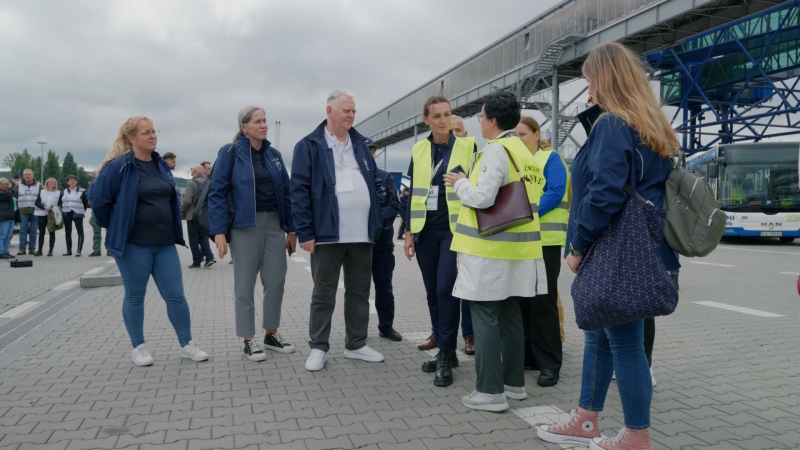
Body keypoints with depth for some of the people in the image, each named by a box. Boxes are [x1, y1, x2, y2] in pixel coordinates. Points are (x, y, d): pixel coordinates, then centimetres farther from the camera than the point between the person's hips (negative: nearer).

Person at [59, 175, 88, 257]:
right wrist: (61, 211, 4)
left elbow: (86, 203, 2)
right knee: (67, 233, 8)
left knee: (80, 232, -11)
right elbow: (60, 203, 14)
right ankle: (69, 250, 15)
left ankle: (79, 250, -10)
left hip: (77, 214, -4)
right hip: (66, 214, 4)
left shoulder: (81, 191, 1)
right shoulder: (63, 192, 12)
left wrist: (83, 211, -2)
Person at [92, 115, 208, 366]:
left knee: (176, 296, 5)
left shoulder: (161, 165, 10)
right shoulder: (119, 166, -9)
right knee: (135, 297, 8)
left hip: (165, 243, 5)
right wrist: (117, 230, 3)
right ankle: (138, 348, 22)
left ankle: (187, 345, 15)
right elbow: (99, 202, -6)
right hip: (133, 245, -5)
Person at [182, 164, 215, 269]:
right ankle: (209, 257, 1)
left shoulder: (191, 183, -15)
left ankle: (196, 262, 8)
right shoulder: (207, 182, 4)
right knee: (203, 237, 14)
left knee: (193, 239, 4)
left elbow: (187, 200, -20)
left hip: (192, 215, -6)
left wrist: (181, 211, -5)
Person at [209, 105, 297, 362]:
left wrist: (291, 229, 8)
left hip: (274, 223, 5)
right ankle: (248, 341, 14)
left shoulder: (274, 154, 10)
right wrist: (219, 231, -15)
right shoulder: (230, 152, -5)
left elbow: (286, 192, 11)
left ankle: (271, 334, 23)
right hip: (246, 225, -5)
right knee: (245, 283, 4)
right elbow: (217, 192, -8)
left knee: (276, 280, 7)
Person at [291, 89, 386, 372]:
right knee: (323, 294, 6)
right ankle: (318, 348, 19)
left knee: (359, 292, 13)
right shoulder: (309, 146, -2)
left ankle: (356, 345, 26)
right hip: (327, 234, -5)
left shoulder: (361, 145, 14)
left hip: (362, 234, 5)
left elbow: (375, 184, 17)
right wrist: (305, 232, -13)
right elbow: (300, 191, -7)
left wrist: (376, 223, 10)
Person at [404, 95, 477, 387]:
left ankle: (446, 355, 1)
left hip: (454, 229, -4)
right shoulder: (419, 150, 9)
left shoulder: (467, 146, -1)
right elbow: (412, 192, 11)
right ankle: (445, 350, 21)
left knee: (446, 290, -11)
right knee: (432, 293, 8)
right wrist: (409, 231, 7)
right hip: (426, 231, 4)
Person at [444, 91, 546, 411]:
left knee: (485, 316, -3)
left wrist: (460, 183, -4)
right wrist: (468, 183, 16)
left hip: (490, 248, -9)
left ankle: (490, 391, 3)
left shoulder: (495, 150, -13)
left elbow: (483, 197, -22)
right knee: (509, 314, 15)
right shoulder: (523, 150, 15)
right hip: (515, 246, 9)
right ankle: (514, 382, 24)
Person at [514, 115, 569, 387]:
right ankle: (526, 355, 21)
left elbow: (555, 193, -14)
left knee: (543, 301, -4)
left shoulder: (551, 158, -1)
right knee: (520, 299, 9)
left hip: (544, 239, -6)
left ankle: (549, 364, 4)